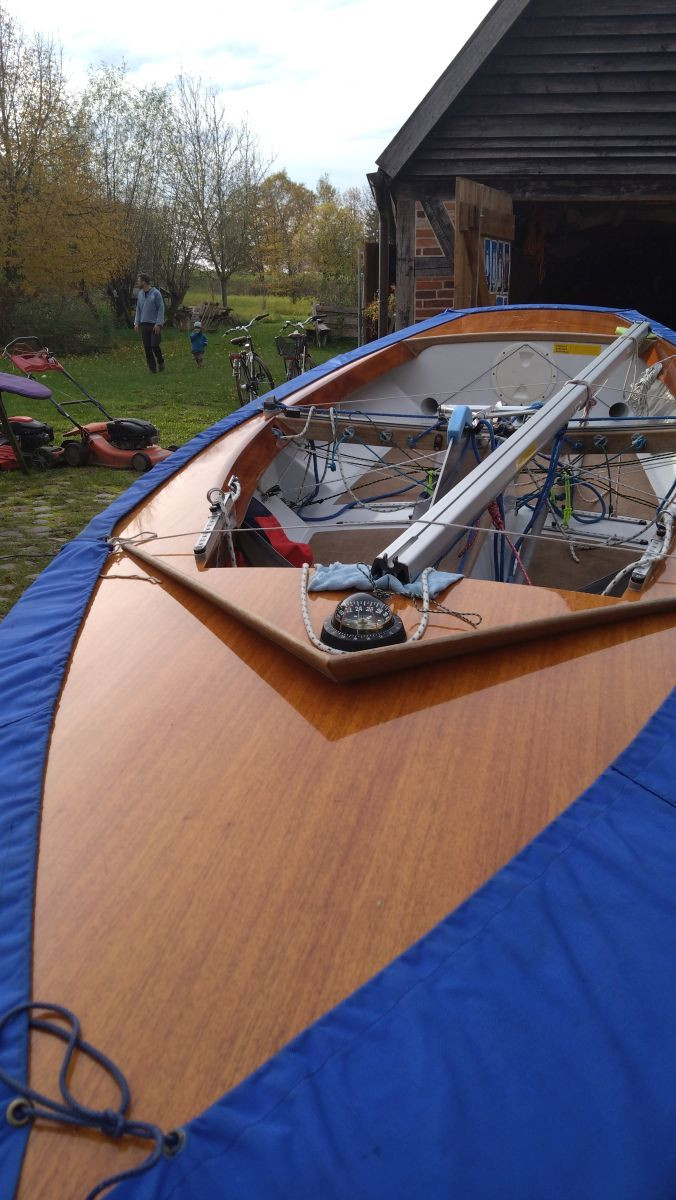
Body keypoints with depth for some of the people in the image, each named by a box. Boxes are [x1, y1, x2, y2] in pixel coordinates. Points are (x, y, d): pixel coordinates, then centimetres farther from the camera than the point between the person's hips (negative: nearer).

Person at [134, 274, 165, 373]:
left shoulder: (156, 293, -6)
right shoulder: (140, 294, 12)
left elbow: (161, 309, -8)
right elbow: (138, 309, 17)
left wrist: (158, 324, -15)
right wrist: (136, 322, 6)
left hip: (155, 325, -5)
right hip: (144, 324, 5)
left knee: (155, 345, -10)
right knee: (147, 347, 1)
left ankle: (160, 362, 15)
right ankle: (152, 367, 8)